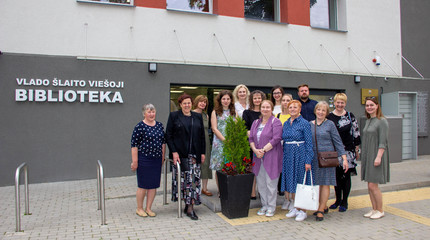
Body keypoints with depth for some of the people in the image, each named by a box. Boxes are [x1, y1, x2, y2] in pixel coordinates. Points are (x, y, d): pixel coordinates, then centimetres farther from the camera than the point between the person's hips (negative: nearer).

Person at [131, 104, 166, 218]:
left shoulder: (159, 125, 9)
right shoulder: (139, 127, -8)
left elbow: (163, 142, 15)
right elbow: (134, 145, -10)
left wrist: (162, 157, 13)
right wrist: (135, 161, -12)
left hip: (157, 159, 6)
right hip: (143, 159, -5)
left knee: (154, 185, 9)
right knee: (143, 185, 2)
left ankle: (148, 208, 22)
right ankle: (139, 209, 19)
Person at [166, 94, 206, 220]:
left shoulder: (198, 117, 11)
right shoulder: (174, 116, 2)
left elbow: (202, 136, 12)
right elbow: (168, 135, -1)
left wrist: (203, 153, 6)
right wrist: (174, 152, -10)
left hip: (194, 154, 2)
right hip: (179, 154, -2)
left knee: (194, 179, -3)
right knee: (182, 178, 3)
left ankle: (190, 207, 1)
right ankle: (187, 204, 18)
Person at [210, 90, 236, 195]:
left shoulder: (234, 112, 13)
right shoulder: (215, 112, 6)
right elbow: (214, 129, -2)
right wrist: (225, 140, -11)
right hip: (219, 142, -2)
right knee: (219, 168, 0)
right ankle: (220, 190, 10)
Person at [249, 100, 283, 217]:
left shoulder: (275, 122, -4)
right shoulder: (256, 122, 15)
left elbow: (276, 139, -14)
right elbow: (251, 138, 9)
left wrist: (263, 150, -17)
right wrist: (255, 150, -8)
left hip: (271, 157, -6)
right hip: (258, 158, 6)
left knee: (271, 183, -1)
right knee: (260, 183, 10)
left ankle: (271, 207, 13)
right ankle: (264, 205, 23)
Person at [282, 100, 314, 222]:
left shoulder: (304, 123, -7)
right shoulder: (286, 123, 11)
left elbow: (309, 143, -9)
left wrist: (308, 161, -15)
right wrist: (283, 158, 11)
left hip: (300, 155, -6)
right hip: (288, 156, 6)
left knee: (301, 183, 1)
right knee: (292, 182, 11)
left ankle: (303, 211, 12)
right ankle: (295, 208, 23)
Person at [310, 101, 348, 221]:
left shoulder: (330, 124, -1)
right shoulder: (310, 124, 7)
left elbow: (338, 142, -3)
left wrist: (344, 158, -10)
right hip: (314, 158, 3)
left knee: (325, 183, 0)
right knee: (317, 183, 8)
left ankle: (321, 210, 7)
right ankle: (324, 206, 25)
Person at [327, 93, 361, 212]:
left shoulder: (350, 116, 2)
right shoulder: (329, 117, 2)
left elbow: (356, 133, 5)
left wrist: (356, 150, 4)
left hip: (348, 150, -1)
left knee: (346, 176, 4)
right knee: (337, 175, 8)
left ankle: (344, 202, 16)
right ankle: (338, 200, 24)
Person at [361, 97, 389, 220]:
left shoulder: (382, 121, -10)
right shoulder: (368, 121, 14)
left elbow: (383, 141, -15)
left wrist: (378, 156, -21)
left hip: (376, 156, -8)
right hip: (367, 156, 8)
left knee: (373, 185, -6)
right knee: (369, 185, 10)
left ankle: (380, 210, 10)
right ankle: (374, 209, 21)